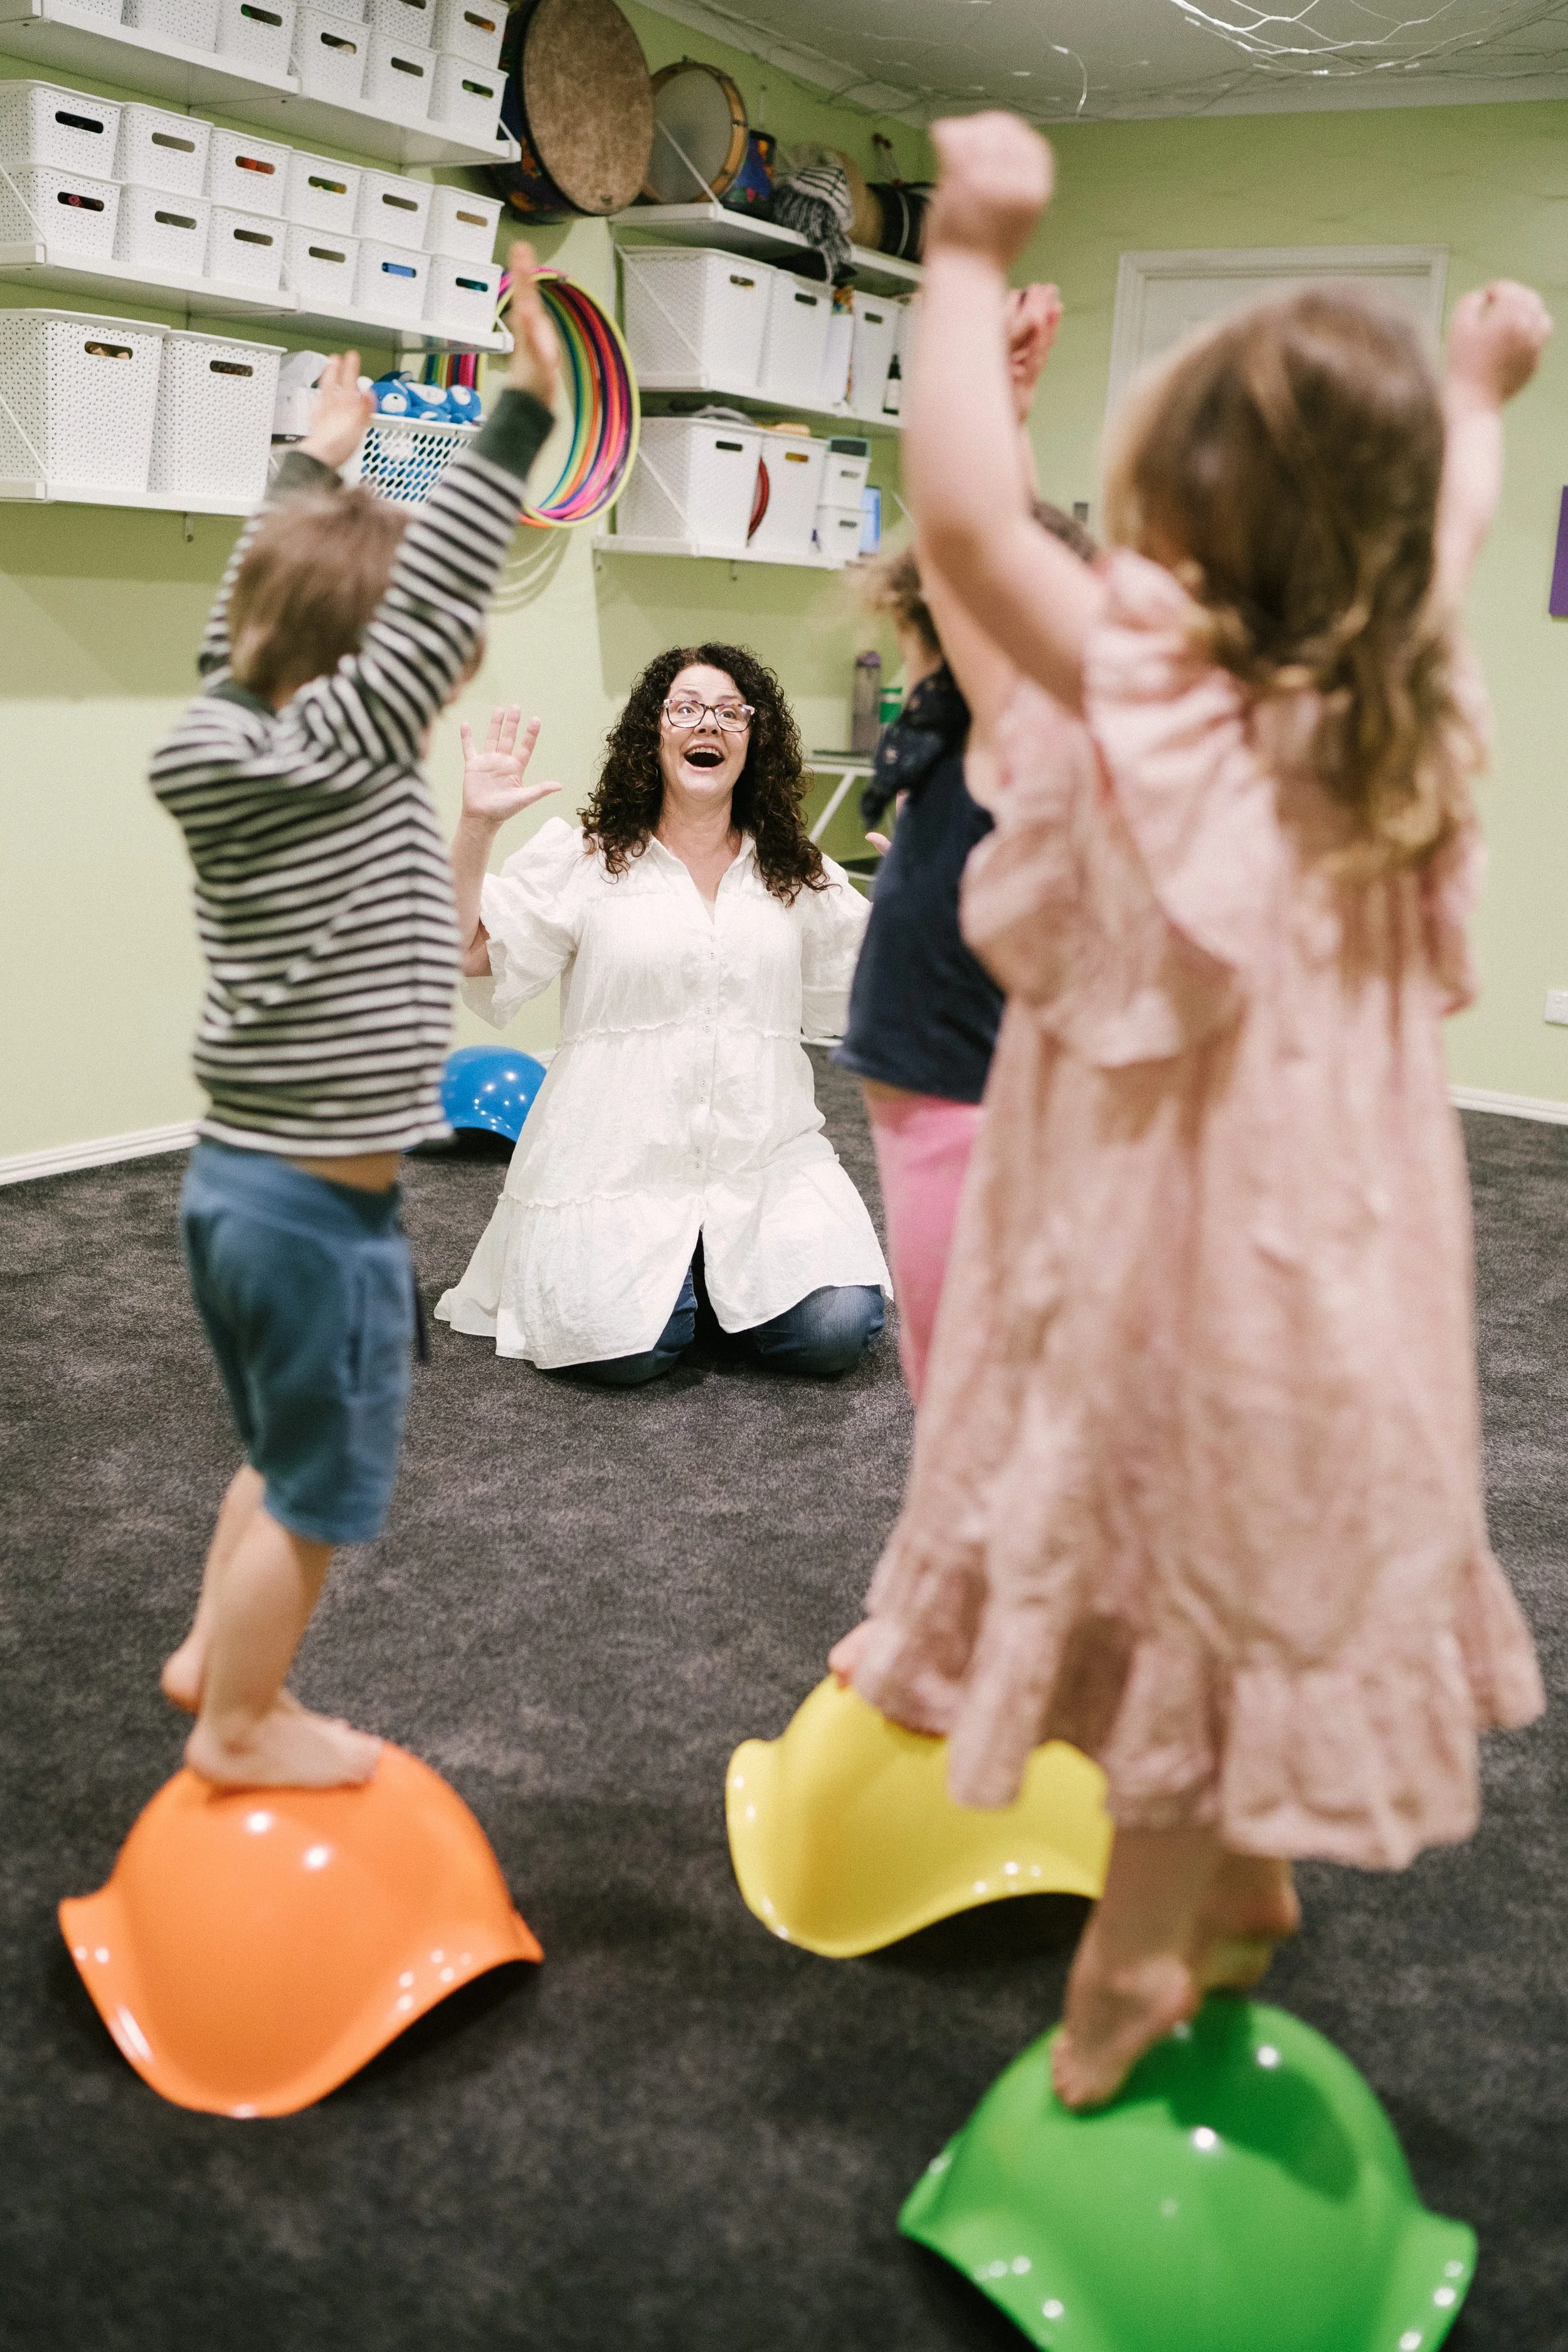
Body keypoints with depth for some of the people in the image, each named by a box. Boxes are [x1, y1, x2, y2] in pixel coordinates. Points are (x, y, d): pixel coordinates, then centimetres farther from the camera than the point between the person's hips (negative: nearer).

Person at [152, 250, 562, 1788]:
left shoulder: (229, 738, 2)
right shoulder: (336, 748, -18)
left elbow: (255, 612, 19)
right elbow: (437, 600, -24)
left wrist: (311, 467, 29)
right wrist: (521, 415, -23)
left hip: (235, 1179, 9)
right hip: (322, 1206, -9)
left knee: (287, 1458, 26)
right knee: (313, 1488, 9)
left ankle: (215, 1649, 41)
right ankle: (241, 1728, 24)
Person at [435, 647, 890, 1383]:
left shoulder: (798, 875, 12)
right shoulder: (582, 859, 3)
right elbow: (469, 955, -4)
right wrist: (475, 828, -13)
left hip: (765, 1160, 3)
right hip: (620, 1156, -2)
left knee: (838, 1331, -19)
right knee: (626, 1349, -24)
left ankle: (720, 1264, 14)